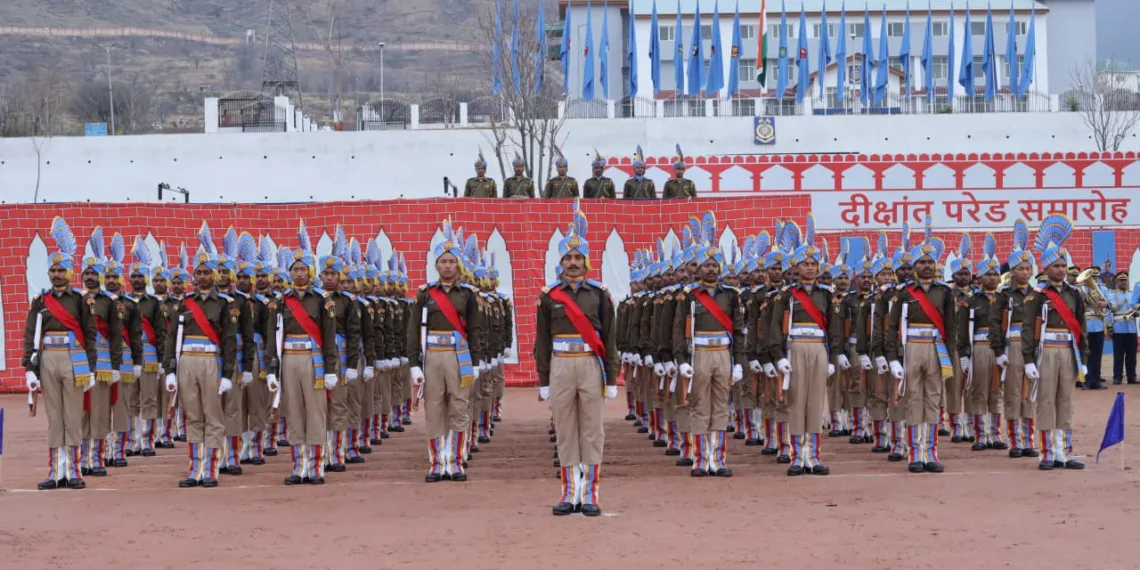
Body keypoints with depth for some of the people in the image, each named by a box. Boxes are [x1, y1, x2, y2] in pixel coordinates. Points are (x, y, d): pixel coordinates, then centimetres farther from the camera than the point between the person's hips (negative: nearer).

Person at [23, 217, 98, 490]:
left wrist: (91, 369, -3)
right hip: (47, 361, 2)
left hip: (74, 362, -2)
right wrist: (29, 368, -3)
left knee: (73, 417, 0)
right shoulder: (40, 302, 8)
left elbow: (90, 335, 2)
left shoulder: (80, 300, 3)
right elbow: (30, 336, 5)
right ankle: (56, 473, 6)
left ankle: (73, 472, 3)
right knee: (54, 418, 5)